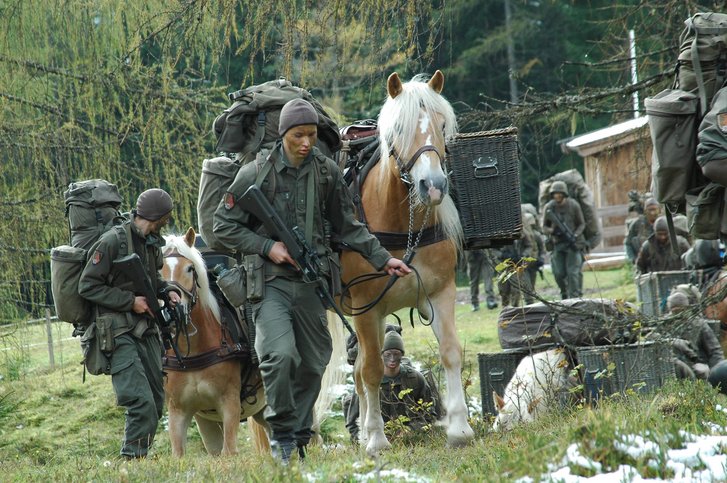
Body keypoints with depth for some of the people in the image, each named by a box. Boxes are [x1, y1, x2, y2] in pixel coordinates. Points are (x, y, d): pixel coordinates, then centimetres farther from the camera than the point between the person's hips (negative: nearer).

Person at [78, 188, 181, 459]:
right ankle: (132, 458, -10)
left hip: (146, 330, 8)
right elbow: (87, 287, -12)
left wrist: (168, 290, 6)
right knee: (142, 403, -18)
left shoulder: (151, 244, 12)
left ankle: (141, 457, 18)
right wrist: (130, 301, -16)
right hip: (119, 333, -8)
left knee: (156, 401, 9)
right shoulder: (113, 242, -12)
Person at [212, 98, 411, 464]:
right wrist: (267, 247, -11)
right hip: (270, 280, -4)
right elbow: (223, 225, 0)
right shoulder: (255, 173, -6)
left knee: (312, 365, 8)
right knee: (280, 355, -22)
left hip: (311, 282, 4)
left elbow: (347, 227, 14)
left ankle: (298, 442, 22)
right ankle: (281, 431, -4)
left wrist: (382, 259, 7)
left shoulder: (327, 172, 4)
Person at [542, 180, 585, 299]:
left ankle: (574, 297, -8)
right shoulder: (549, 207, -3)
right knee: (559, 274, 0)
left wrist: (575, 236, -17)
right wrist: (552, 231, -18)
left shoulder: (573, 205, -7)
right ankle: (564, 292, 25)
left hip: (572, 244, -2)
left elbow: (582, 224, 0)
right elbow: (544, 227, 5)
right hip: (557, 244, 2)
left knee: (572, 273, -10)